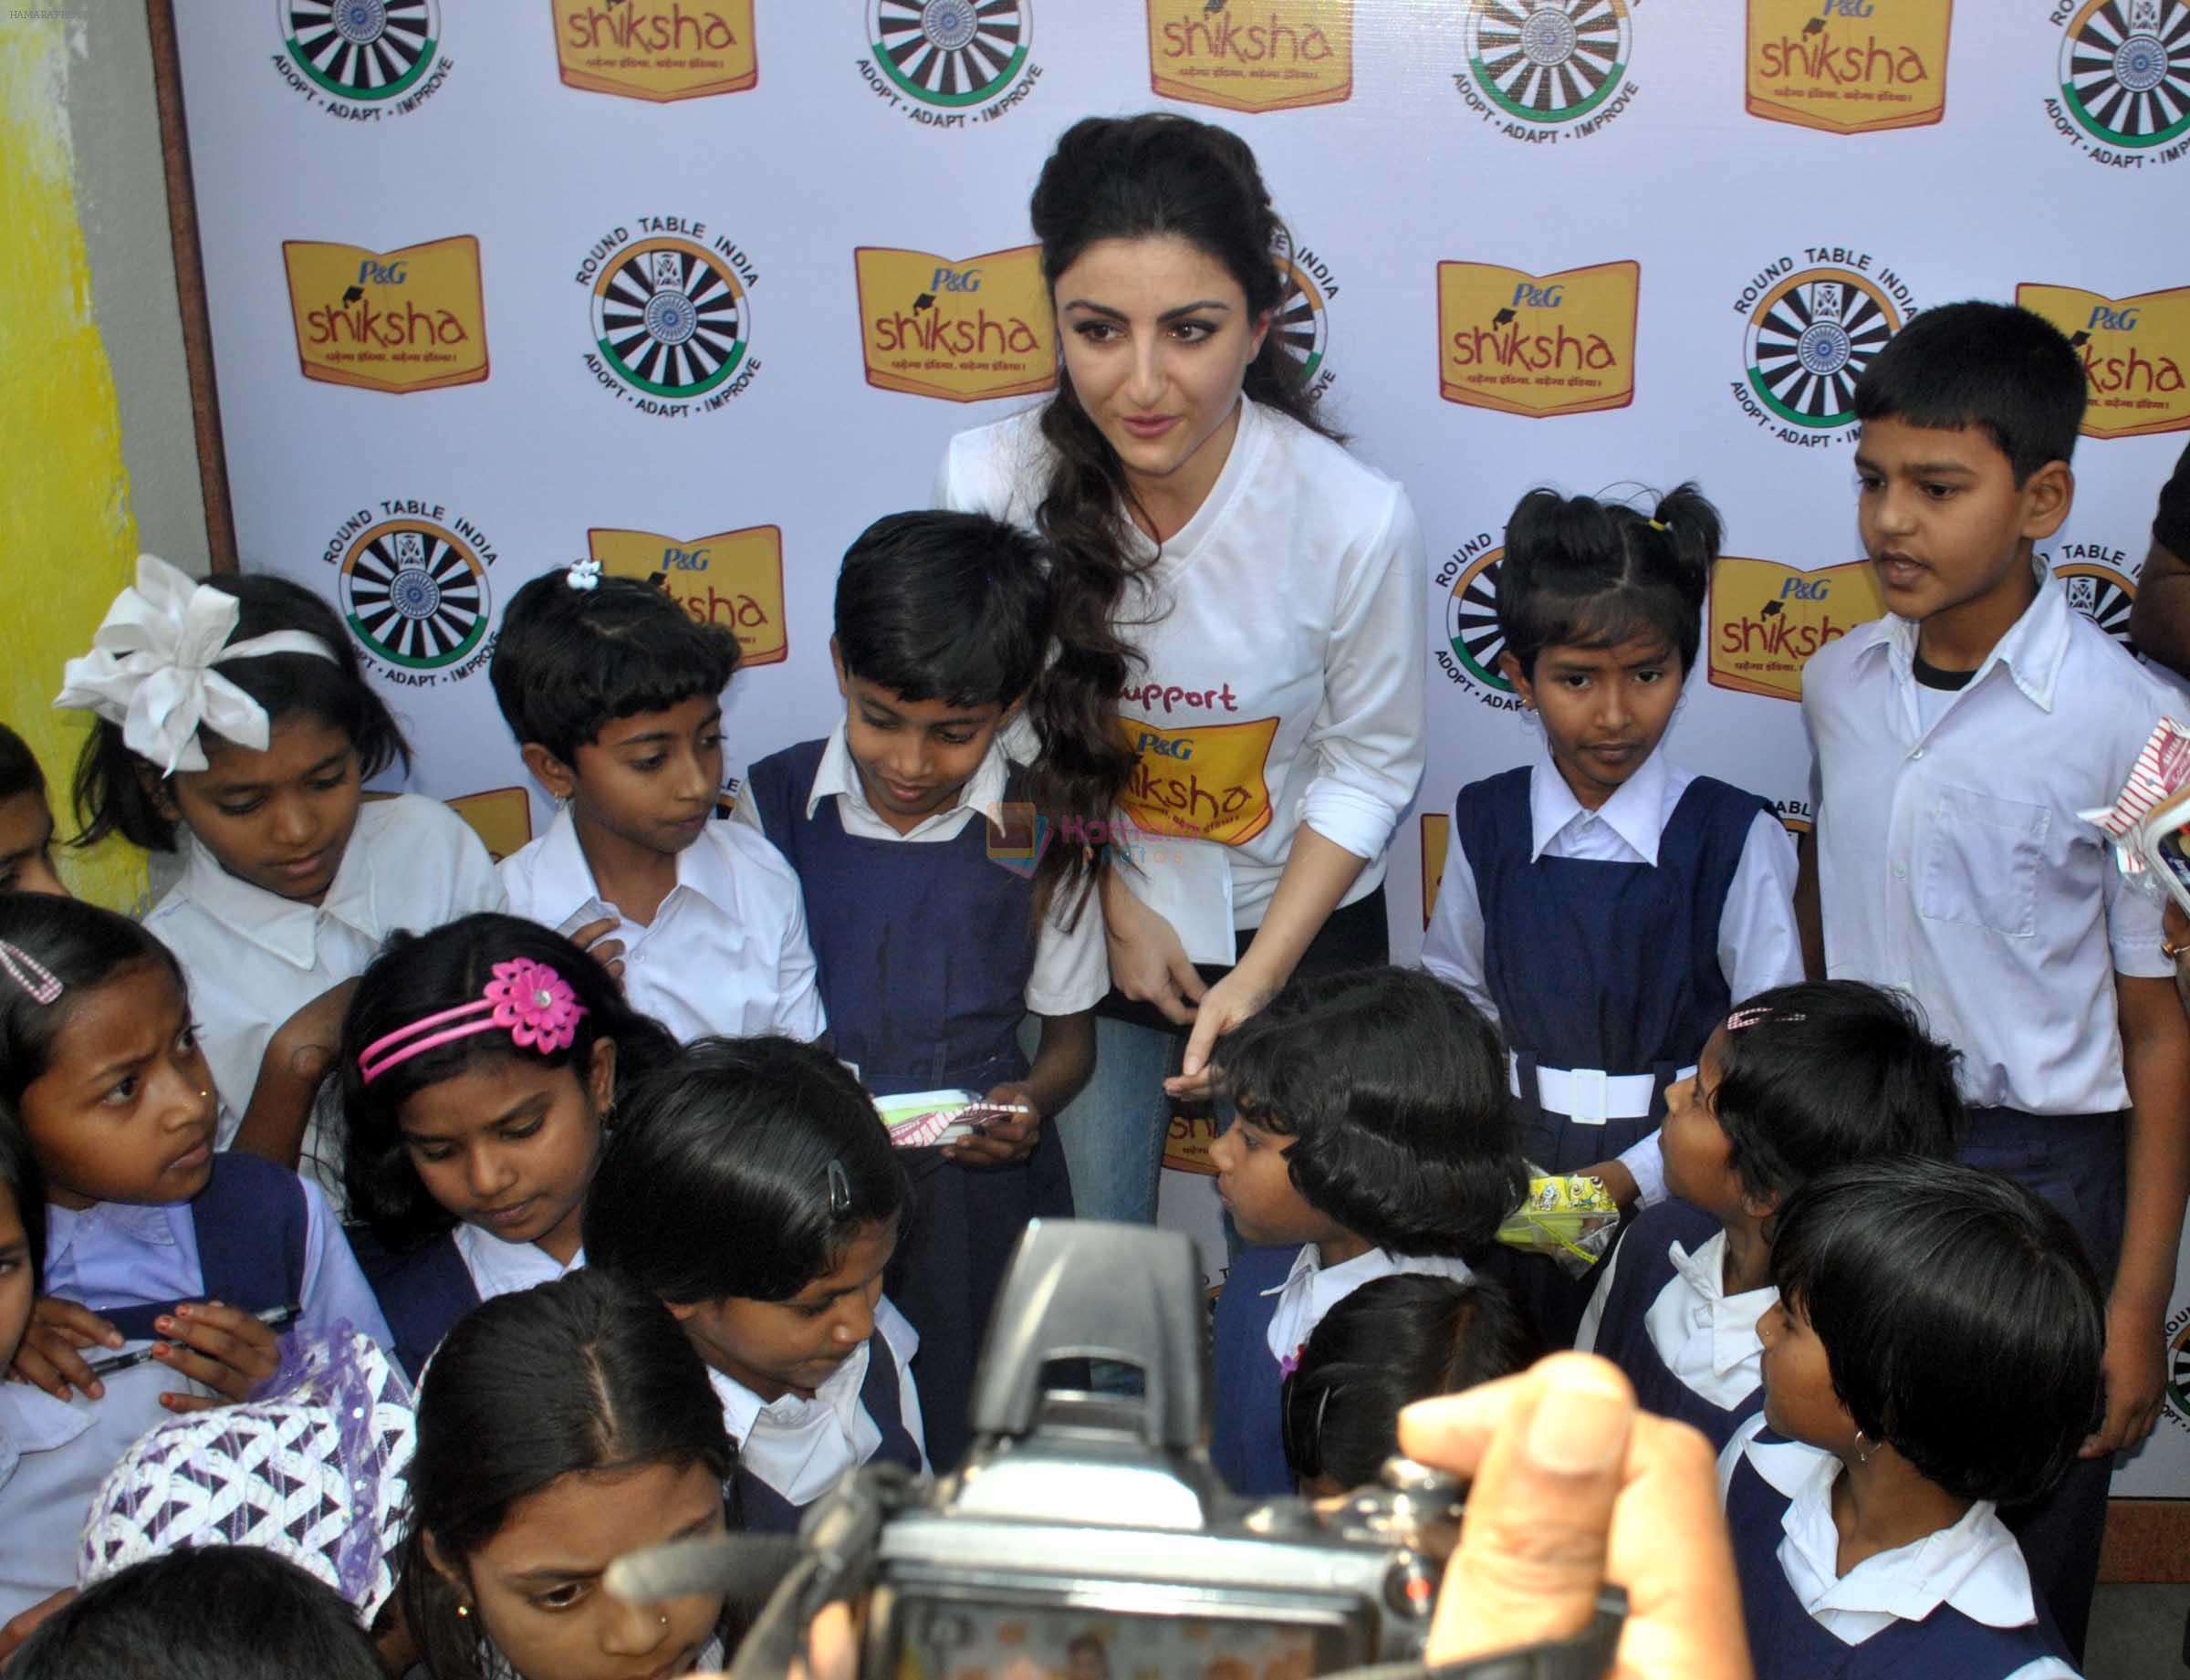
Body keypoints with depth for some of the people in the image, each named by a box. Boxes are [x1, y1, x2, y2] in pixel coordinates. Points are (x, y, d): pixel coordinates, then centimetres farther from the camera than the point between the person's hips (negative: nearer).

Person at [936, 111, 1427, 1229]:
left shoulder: (1356, 519, -25)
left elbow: (1368, 767, -10)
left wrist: (1259, 978, -14)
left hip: (1301, 927, -1)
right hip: (1085, 925, 1)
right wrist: (1114, 908, -5)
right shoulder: (986, 486, -22)